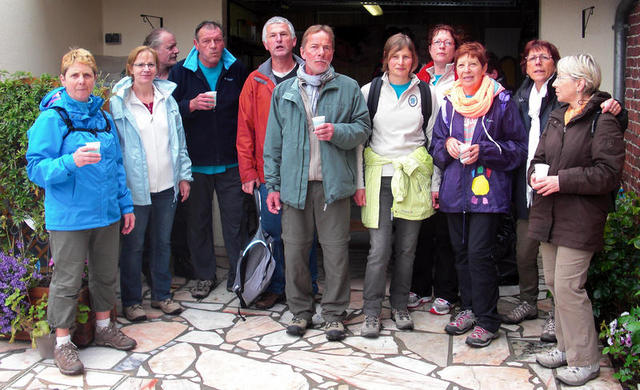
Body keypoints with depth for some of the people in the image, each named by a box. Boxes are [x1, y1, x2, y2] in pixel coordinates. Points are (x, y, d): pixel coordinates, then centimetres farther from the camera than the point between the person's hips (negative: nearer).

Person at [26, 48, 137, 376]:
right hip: (68, 217, -6)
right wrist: (72, 161, -30)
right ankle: (62, 342, 18)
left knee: (106, 273, 16)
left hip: (106, 213, 6)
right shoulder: (51, 119, -8)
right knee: (67, 280, 3)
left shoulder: (103, 118, 10)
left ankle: (104, 327, 35)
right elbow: (36, 168, -13)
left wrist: (126, 205, 14)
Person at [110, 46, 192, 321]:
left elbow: (179, 140, 13)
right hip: (135, 187, -4)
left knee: (163, 242, 14)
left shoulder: (167, 98, 9)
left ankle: (162, 295, 28)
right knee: (133, 245, 4)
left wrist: (184, 175, 10)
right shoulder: (118, 102, -4)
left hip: (166, 185, 4)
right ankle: (131, 301, 18)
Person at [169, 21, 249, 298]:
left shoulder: (236, 70, 5)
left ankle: (238, 274, 17)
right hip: (196, 161, 0)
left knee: (235, 219, 4)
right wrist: (191, 106, -19)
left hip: (231, 162, 0)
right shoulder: (181, 72, 1)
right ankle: (204, 276, 22)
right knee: (198, 220, 8)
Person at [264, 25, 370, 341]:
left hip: (333, 183, -1)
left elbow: (362, 130, 6)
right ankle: (300, 310, 21)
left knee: (336, 250, 2)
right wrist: (273, 185, 6)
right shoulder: (284, 91, 11)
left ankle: (334, 313, 15)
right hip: (294, 183, 2)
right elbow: (273, 142, 11)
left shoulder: (348, 88, 7)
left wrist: (337, 132, -14)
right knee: (295, 249, 6)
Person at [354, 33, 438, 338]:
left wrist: (435, 183, 6)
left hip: (414, 177, 2)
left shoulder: (426, 94, 7)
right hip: (379, 177, -1)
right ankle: (371, 312, 5)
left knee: (407, 247, 7)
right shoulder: (370, 91, 4)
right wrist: (359, 182, 0)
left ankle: (399, 306, 22)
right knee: (379, 248, -7)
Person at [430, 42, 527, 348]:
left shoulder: (501, 101, -1)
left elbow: (519, 146, -1)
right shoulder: (450, 103, 12)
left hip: (487, 188, -5)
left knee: (479, 252, -10)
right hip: (455, 189, 5)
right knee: (460, 251, 10)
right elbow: (435, 144, 20)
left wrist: (483, 150, -13)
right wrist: (446, 145, -3)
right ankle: (469, 309, 26)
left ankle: (487, 321, 2)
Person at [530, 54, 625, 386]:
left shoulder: (603, 121, -10)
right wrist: (536, 174, -2)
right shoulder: (557, 117, 14)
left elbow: (608, 173, -16)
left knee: (568, 287, -8)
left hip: (579, 221, -8)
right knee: (555, 284, 13)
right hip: (549, 215, 8)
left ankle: (585, 361, 6)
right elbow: (539, 157, 21)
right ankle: (566, 347, 28)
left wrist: (562, 181, -19)